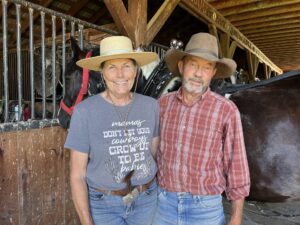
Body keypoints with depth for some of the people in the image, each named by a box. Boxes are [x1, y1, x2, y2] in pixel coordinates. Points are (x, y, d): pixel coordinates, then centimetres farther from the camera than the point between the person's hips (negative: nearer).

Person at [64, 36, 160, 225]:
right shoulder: (85, 111, -16)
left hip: (146, 200, 3)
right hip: (103, 205, -3)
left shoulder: (151, 106, -7)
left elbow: (155, 154, 4)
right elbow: (77, 175, -11)